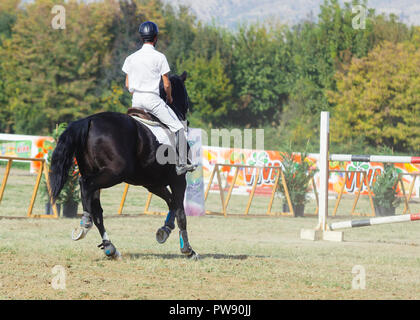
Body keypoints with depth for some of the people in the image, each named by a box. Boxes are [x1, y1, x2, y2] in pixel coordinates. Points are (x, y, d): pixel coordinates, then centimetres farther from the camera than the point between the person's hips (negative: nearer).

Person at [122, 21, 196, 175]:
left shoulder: (131, 58, 8)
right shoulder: (159, 57, -7)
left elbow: (127, 85, 10)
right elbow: (166, 84, -6)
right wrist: (169, 98, 12)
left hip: (136, 100, 5)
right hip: (152, 99, -5)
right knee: (178, 128, 1)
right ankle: (181, 164, -7)